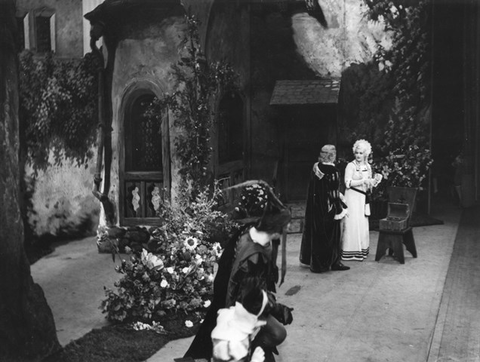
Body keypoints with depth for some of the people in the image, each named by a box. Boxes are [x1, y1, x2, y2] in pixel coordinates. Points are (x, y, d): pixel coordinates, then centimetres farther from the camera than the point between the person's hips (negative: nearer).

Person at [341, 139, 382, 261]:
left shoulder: (368, 166, 12)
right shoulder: (351, 166, -7)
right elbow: (348, 183, -15)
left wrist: (375, 180, -1)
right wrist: (363, 181, -19)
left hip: (363, 198, 6)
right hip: (353, 197, -6)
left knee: (363, 223, 7)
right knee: (353, 223, -7)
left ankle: (362, 250, 14)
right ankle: (350, 251, -3)